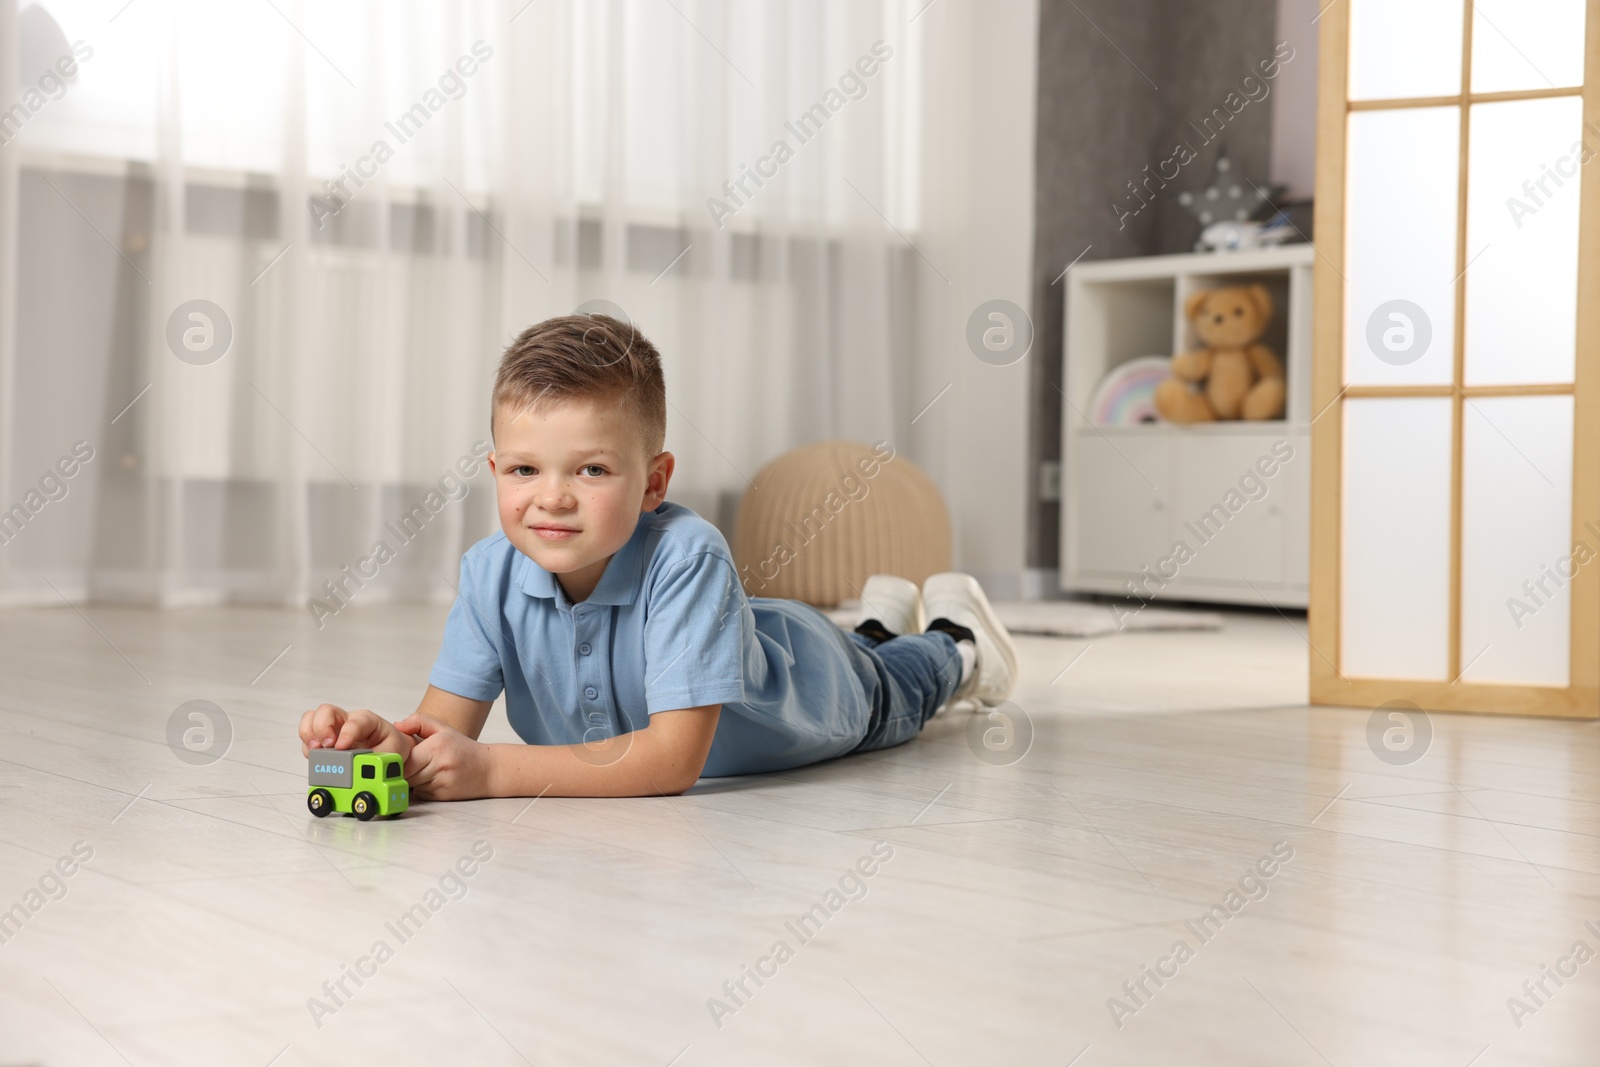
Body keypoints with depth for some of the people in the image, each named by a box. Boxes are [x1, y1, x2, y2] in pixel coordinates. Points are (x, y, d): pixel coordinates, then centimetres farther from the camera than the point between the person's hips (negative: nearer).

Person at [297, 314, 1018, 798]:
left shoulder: (686, 558, -49)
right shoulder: (492, 573, -34)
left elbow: (676, 757, -51)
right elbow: (445, 723, -32)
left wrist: (494, 770, -57)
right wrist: (385, 739, -56)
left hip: (805, 670, -4)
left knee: (890, 695, 30)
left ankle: (953, 640, 61)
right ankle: (880, 620, 63)